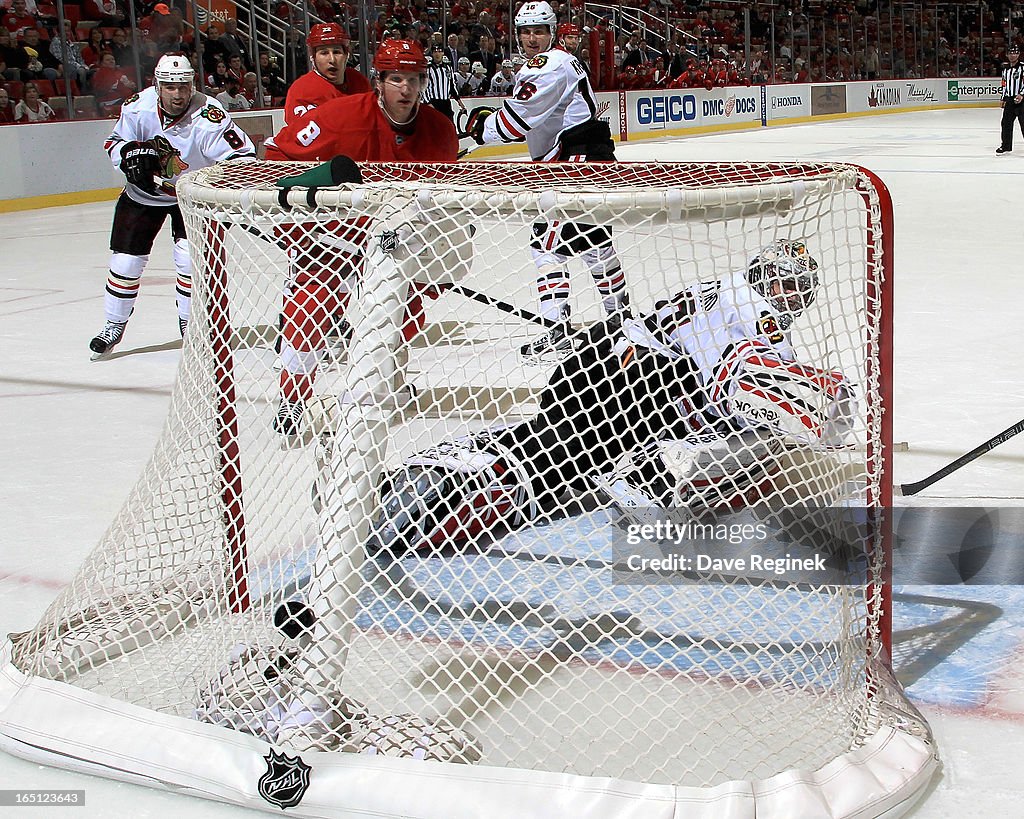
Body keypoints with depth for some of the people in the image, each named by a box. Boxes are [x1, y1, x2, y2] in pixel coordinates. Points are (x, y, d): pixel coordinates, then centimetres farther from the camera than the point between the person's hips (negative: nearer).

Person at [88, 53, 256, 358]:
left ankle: (190, 322, 10)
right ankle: (114, 325, 20)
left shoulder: (208, 116, -29)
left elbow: (242, 155, -26)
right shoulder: (138, 108, -20)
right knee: (126, 258, 1)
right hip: (143, 193, 2)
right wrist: (132, 152, -27)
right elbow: (114, 142, -5)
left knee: (191, 257, -13)